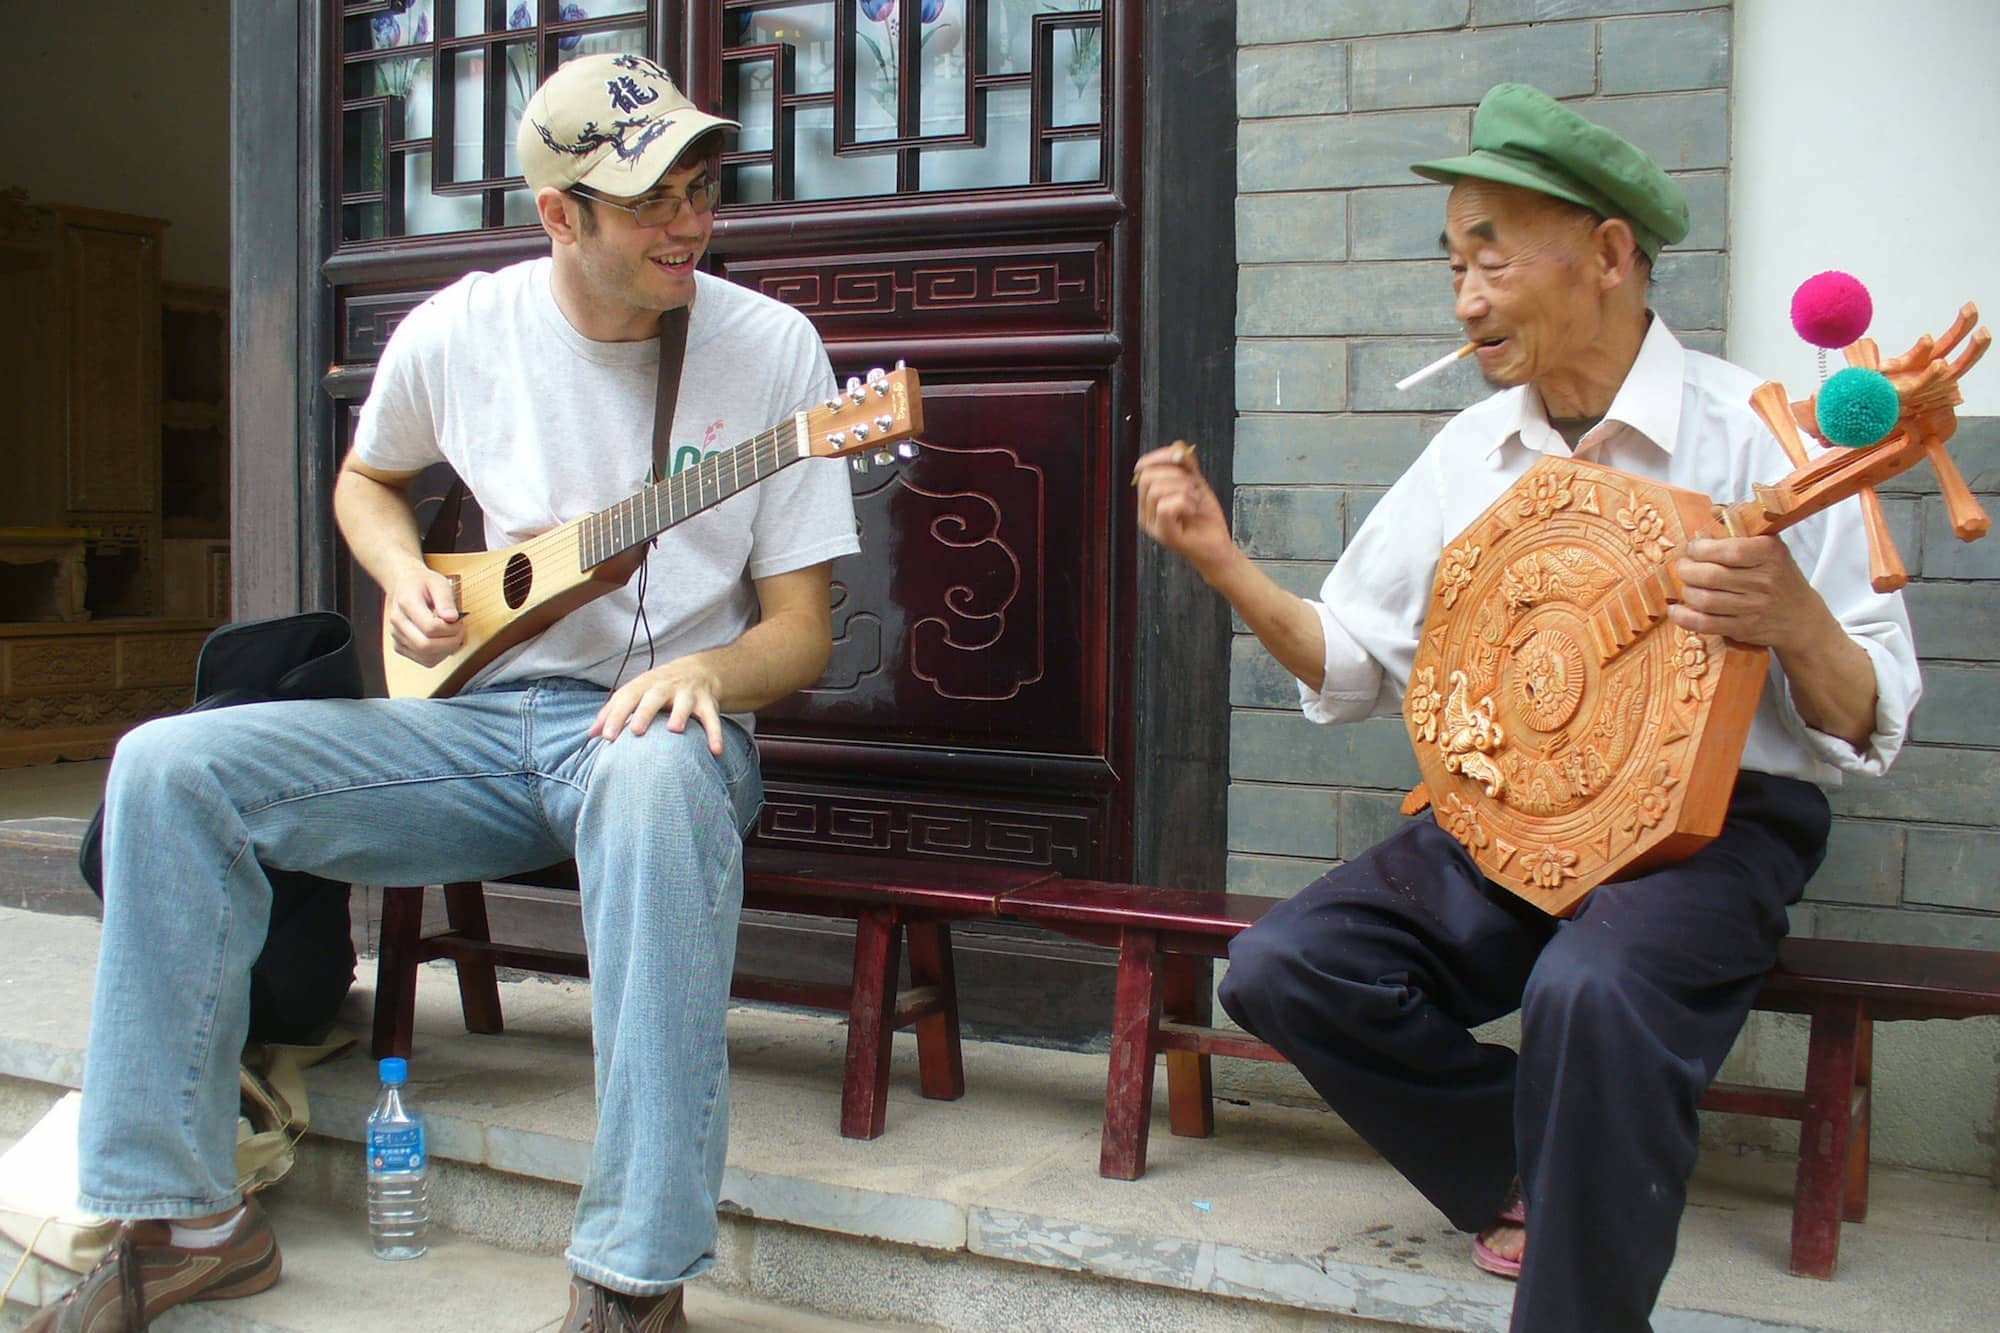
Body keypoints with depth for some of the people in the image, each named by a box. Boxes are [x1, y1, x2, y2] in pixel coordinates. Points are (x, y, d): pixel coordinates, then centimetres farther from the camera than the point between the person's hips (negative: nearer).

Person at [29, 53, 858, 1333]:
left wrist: (705, 670, -25)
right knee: (171, 768, -15)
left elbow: (802, 634, -3)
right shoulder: (459, 332, 2)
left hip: (663, 718, -3)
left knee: (657, 780, -42)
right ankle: (190, 1217, -5)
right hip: (485, 716, 4)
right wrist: (405, 579, 2)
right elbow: (367, 481, 24)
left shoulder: (770, 346, -5)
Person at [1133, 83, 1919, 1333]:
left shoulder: (1758, 435, -8)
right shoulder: (1471, 451, 8)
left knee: (1591, 988, -37)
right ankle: (1545, 1176, 7)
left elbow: (1870, 725, -7)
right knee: (1284, 966, -13)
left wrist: (1796, 623, -29)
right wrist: (1225, 564, -6)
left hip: (1713, 816, -5)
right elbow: (1355, 665, 9)